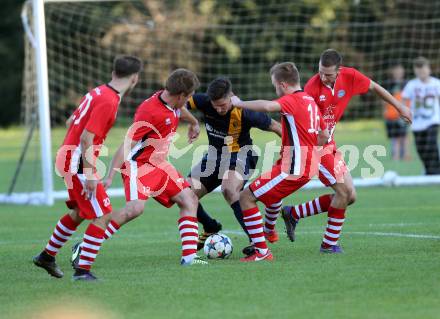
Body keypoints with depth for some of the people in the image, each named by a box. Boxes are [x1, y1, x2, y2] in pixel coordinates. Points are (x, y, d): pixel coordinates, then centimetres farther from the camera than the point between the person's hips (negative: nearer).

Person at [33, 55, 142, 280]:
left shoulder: (98, 92, 9)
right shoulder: (108, 101, -19)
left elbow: (71, 122, 18)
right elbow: (87, 138, -24)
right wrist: (90, 174, -24)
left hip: (67, 158, 10)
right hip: (78, 163, -10)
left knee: (78, 213, 24)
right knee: (102, 216, -7)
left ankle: (47, 256, 36)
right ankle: (83, 270, -8)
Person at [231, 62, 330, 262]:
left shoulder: (292, 99, -14)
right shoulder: (310, 101, 13)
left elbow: (268, 106, -34)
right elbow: (324, 135, 20)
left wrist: (239, 103, -21)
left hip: (294, 168, -10)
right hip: (309, 164, 10)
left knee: (246, 197, -6)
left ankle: (262, 252, -7)